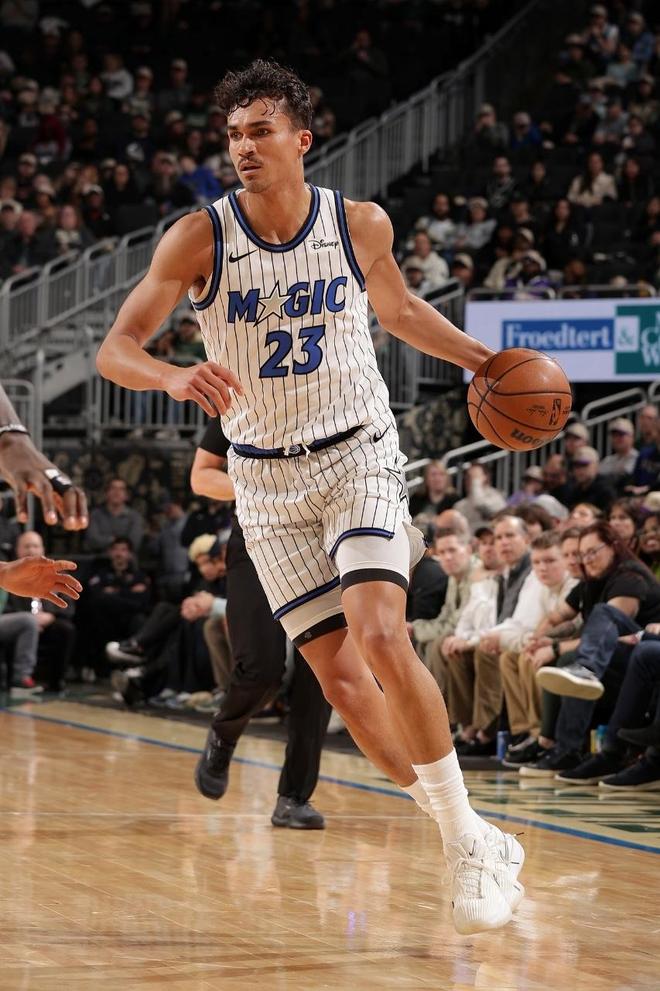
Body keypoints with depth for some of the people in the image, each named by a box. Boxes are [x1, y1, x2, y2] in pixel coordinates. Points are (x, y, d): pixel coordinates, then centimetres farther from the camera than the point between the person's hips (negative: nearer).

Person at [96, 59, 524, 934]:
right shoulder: (200, 239, -10)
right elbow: (113, 351, -14)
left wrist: (484, 360, 9)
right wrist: (176, 378, -34)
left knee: (381, 639, -22)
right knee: (336, 672, -2)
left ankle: (471, 842, -9)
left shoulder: (362, 226, -5)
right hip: (267, 477, 1)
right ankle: (466, 841, 13)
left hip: (359, 456, -1)